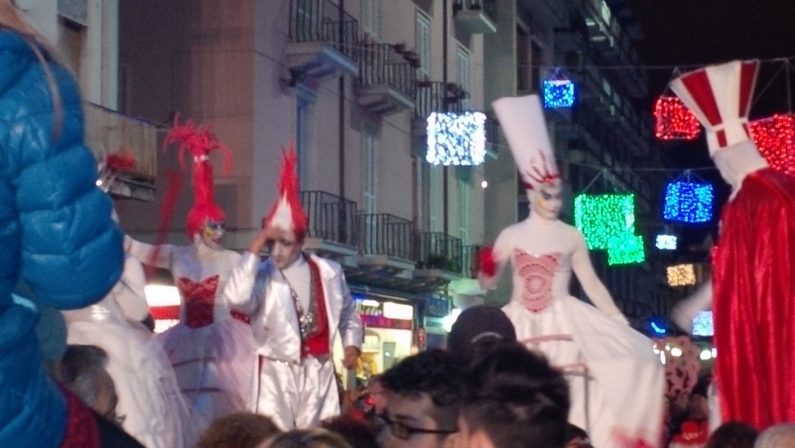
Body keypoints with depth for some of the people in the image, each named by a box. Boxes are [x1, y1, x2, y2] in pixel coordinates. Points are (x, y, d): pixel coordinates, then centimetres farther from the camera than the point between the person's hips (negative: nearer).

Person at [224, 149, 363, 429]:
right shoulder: (262, 277, -5)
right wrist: (255, 247, -22)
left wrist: (352, 344, 5)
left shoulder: (329, 272, 5)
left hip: (319, 372, 3)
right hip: (276, 374, -3)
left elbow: (348, 313, 21)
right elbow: (237, 298, -28)